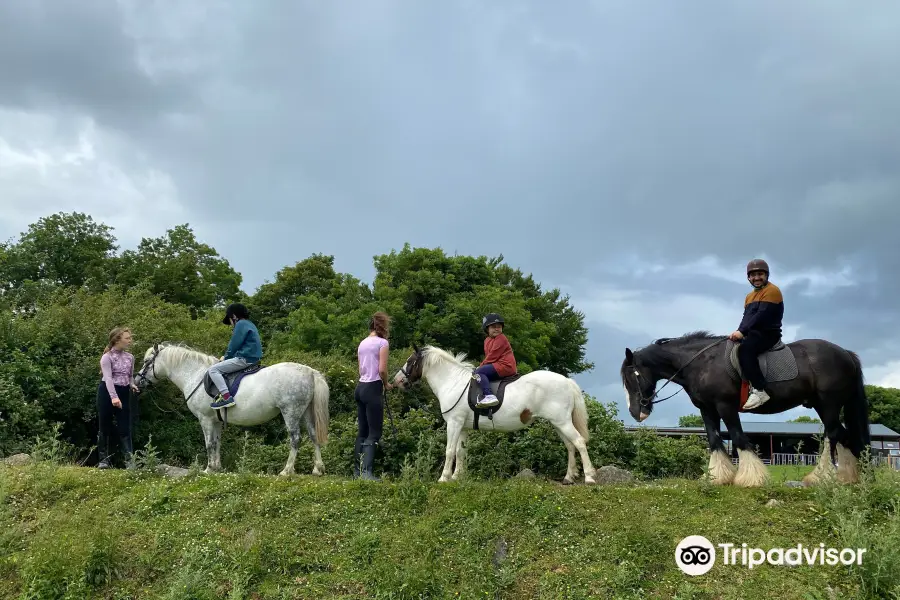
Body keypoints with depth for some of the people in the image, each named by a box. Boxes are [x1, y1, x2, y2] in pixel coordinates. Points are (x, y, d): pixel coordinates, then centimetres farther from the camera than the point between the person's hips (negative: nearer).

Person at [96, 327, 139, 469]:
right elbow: (108, 378, -23)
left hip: (124, 394, 4)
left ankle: (130, 460, -3)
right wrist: (114, 397, -35)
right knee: (105, 428, 5)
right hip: (107, 393, -4)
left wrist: (133, 385, -8)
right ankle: (104, 460, 14)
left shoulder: (130, 357, 7)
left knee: (125, 428, 0)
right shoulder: (107, 357, -11)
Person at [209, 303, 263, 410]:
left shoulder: (241, 324, -10)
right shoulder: (249, 324, 21)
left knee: (213, 369, -11)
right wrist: (226, 357, 17)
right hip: (253, 358, 11)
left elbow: (234, 346, -12)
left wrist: (226, 357, 4)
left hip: (244, 359, -11)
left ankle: (226, 397, -24)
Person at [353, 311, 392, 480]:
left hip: (361, 387, 8)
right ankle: (367, 471, -17)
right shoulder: (382, 342, -8)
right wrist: (386, 384, 2)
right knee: (374, 433, -7)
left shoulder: (362, 343, 15)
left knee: (362, 432, 13)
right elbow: (382, 369, -16)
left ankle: (357, 470, 17)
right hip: (373, 388, -8)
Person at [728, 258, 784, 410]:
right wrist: (739, 332, -3)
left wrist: (742, 331, -24)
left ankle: (759, 390, -36)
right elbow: (747, 317, 18)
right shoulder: (749, 296, 23)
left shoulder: (772, 290, -6)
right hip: (753, 334, 10)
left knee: (745, 349, -34)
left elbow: (762, 315, -18)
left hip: (768, 333, -10)